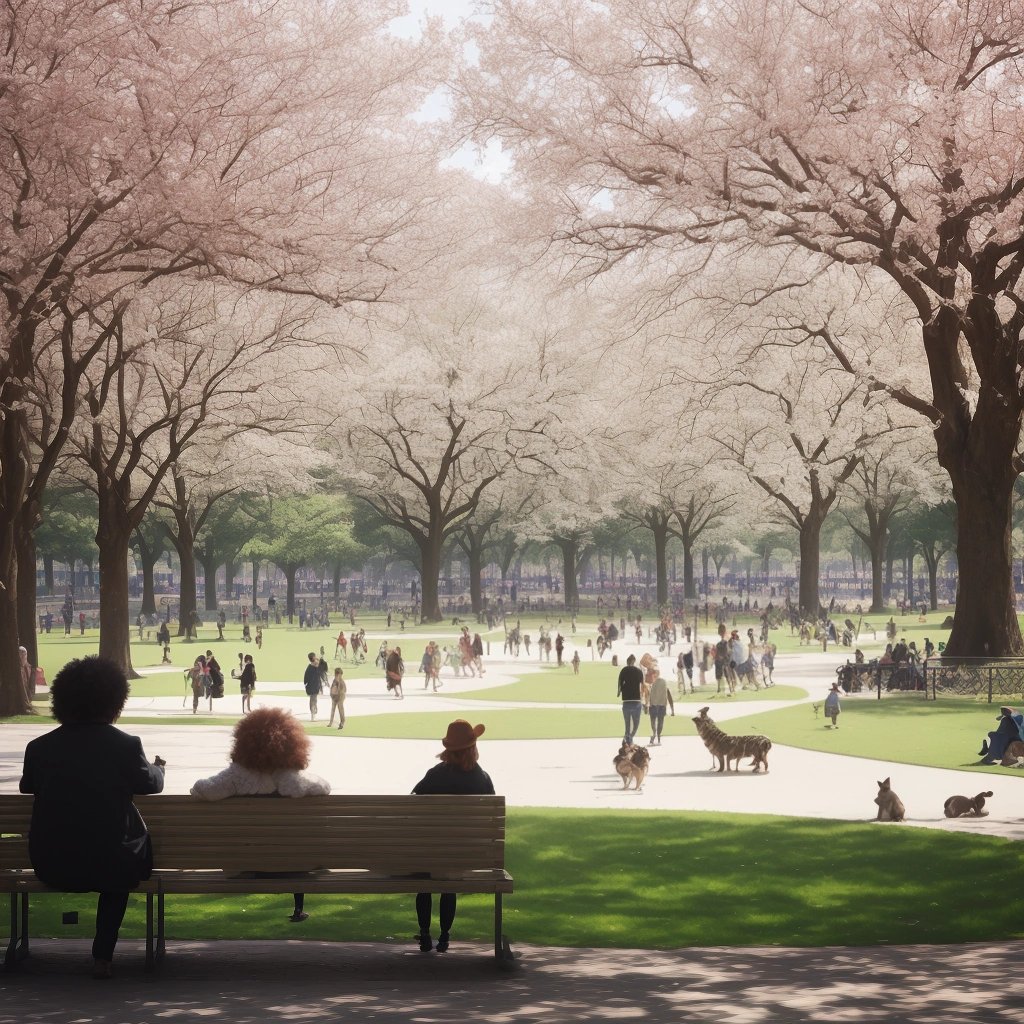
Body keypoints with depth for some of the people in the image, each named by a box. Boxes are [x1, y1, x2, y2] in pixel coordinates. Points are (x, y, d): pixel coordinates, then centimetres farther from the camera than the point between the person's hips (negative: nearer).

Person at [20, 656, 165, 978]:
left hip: (51, 869, 3)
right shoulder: (126, 746, -10)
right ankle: (102, 956, 27)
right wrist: (159, 766, 31)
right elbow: (151, 783, 8)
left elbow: (27, 786, 14)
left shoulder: (39, 747, -5)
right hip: (110, 867, -3)